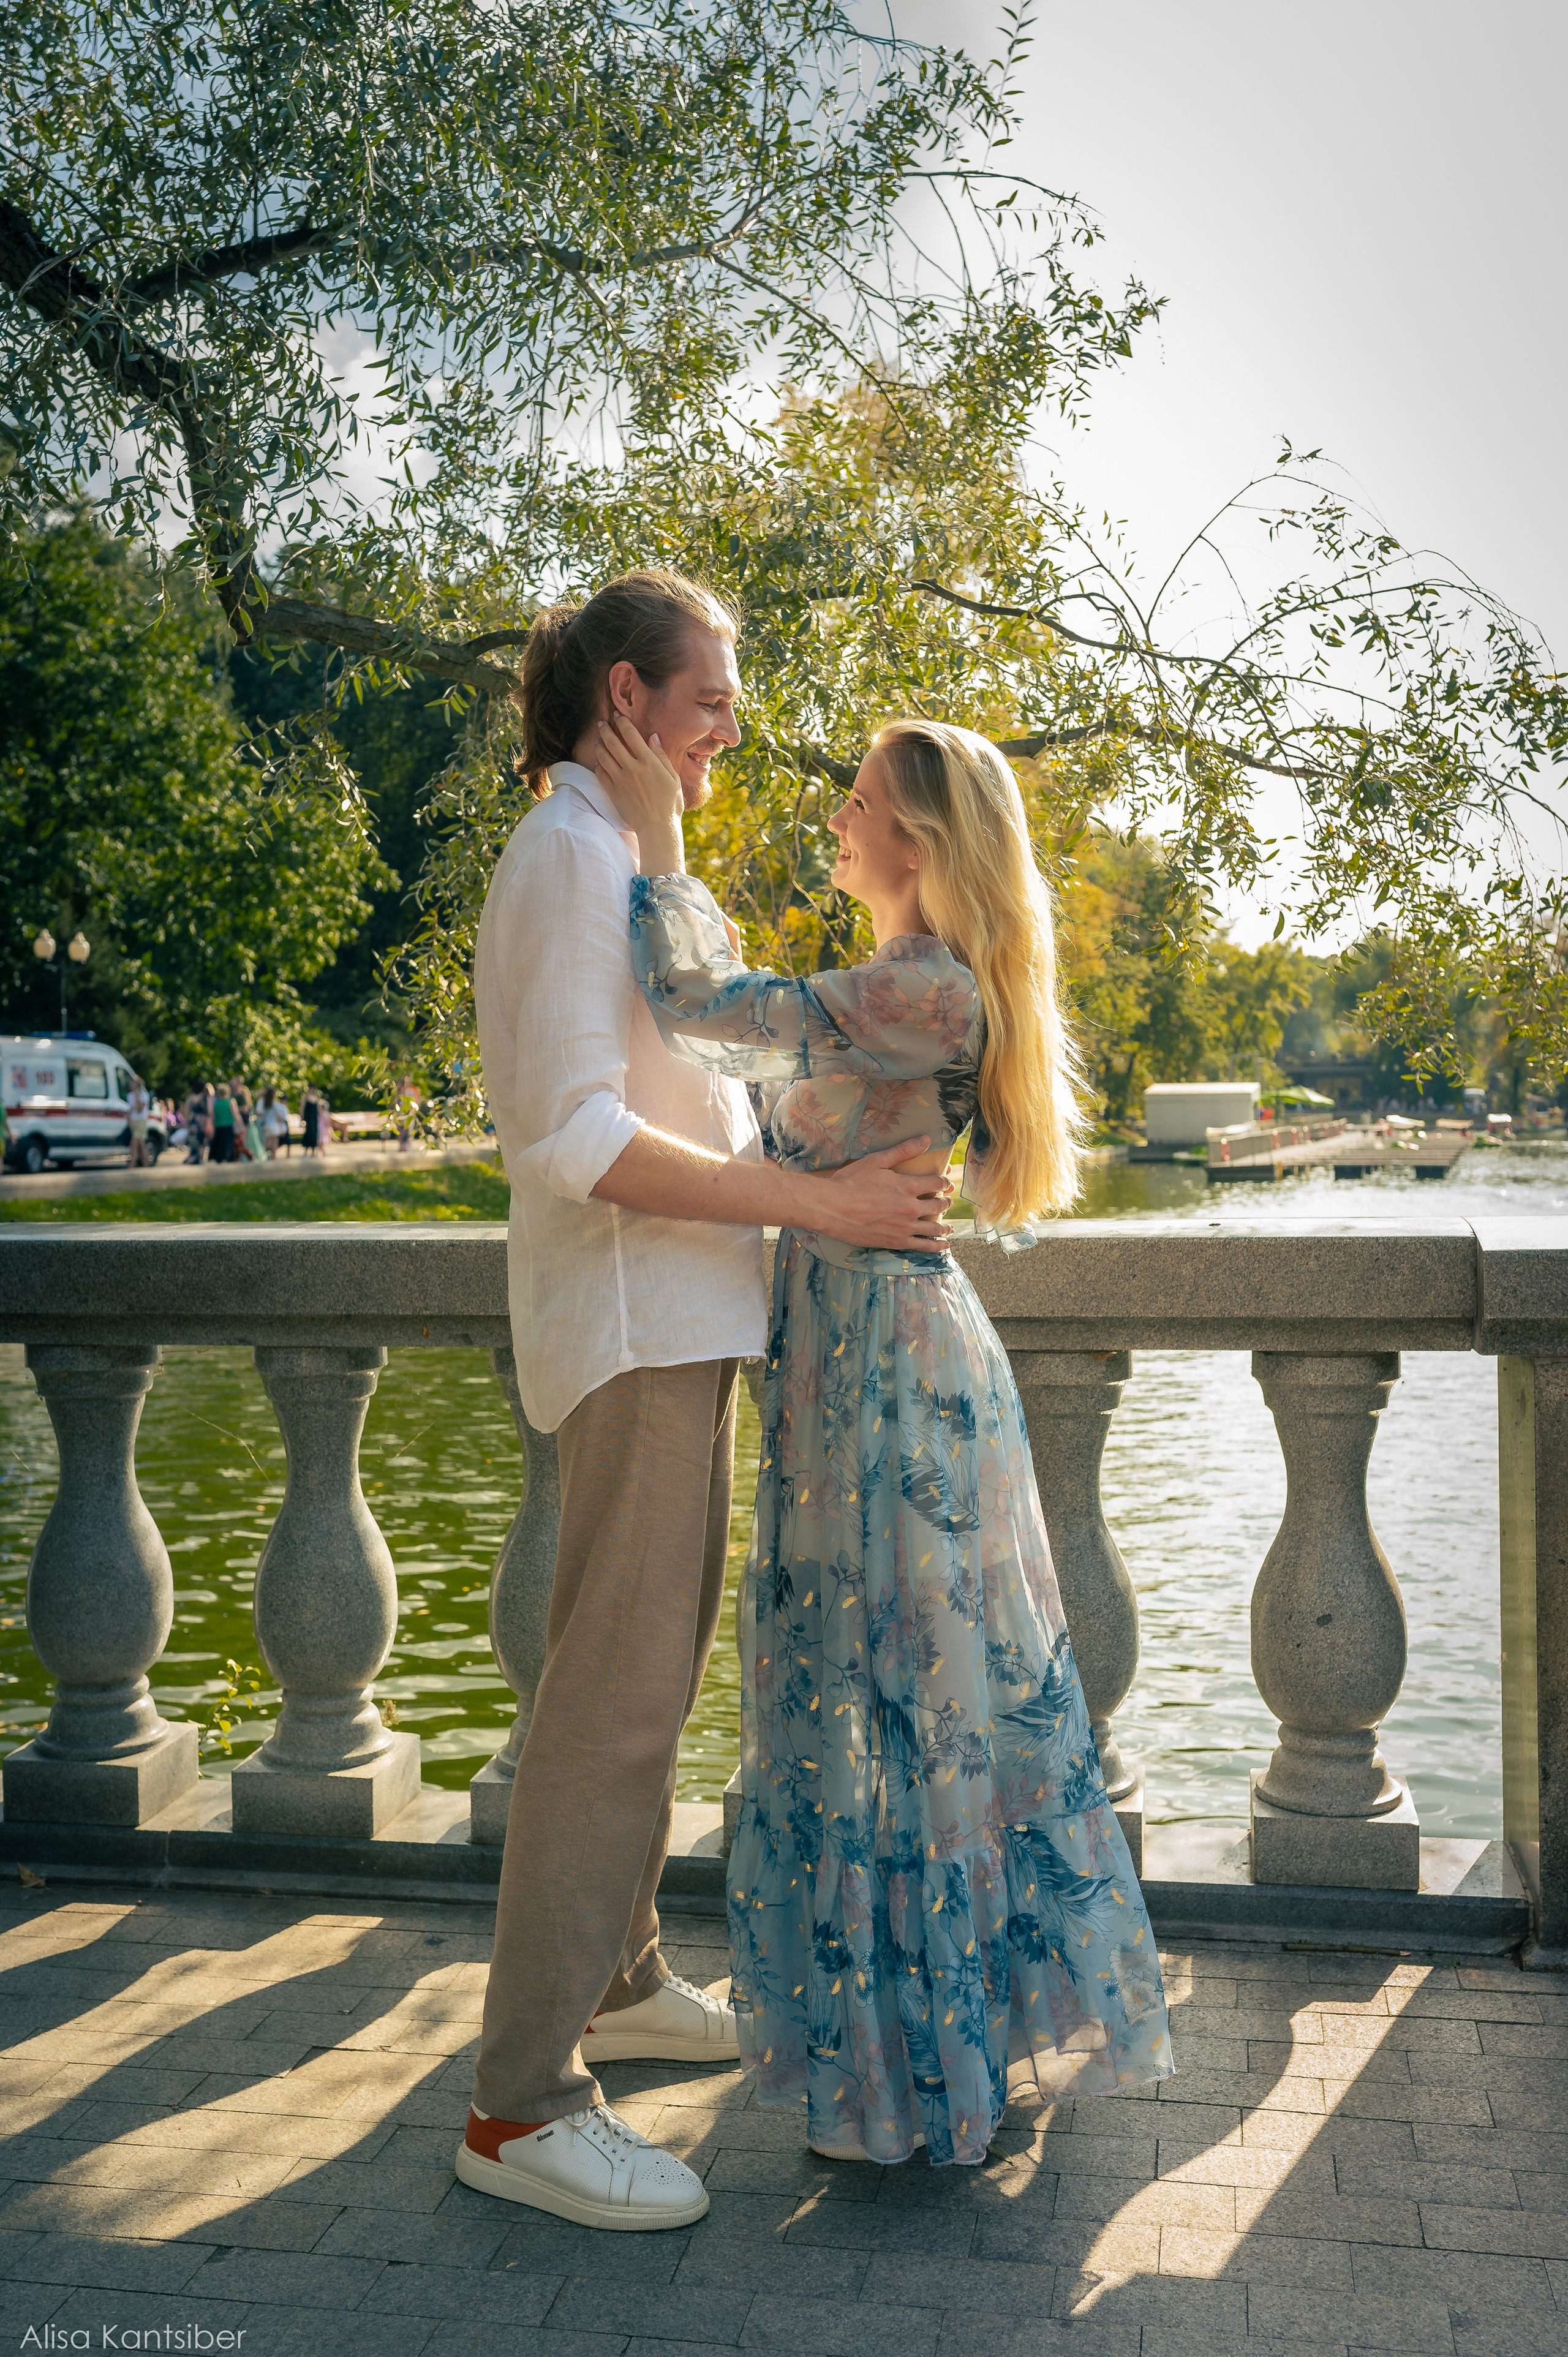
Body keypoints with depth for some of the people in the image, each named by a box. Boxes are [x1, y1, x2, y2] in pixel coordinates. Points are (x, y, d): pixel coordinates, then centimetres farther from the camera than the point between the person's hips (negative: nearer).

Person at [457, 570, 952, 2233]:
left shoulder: (619, 858, 20)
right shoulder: (570, 856, -12)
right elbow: (572, 1138, -22)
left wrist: (837, 1172, 19)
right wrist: (814, 1202, -21)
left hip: (677, 1318, 10)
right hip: (631, 1320, -10)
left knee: (651, 1672, 17)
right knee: (614, 1698, -9)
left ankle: (614, 1983, 32)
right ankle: (522, 2105, -1)